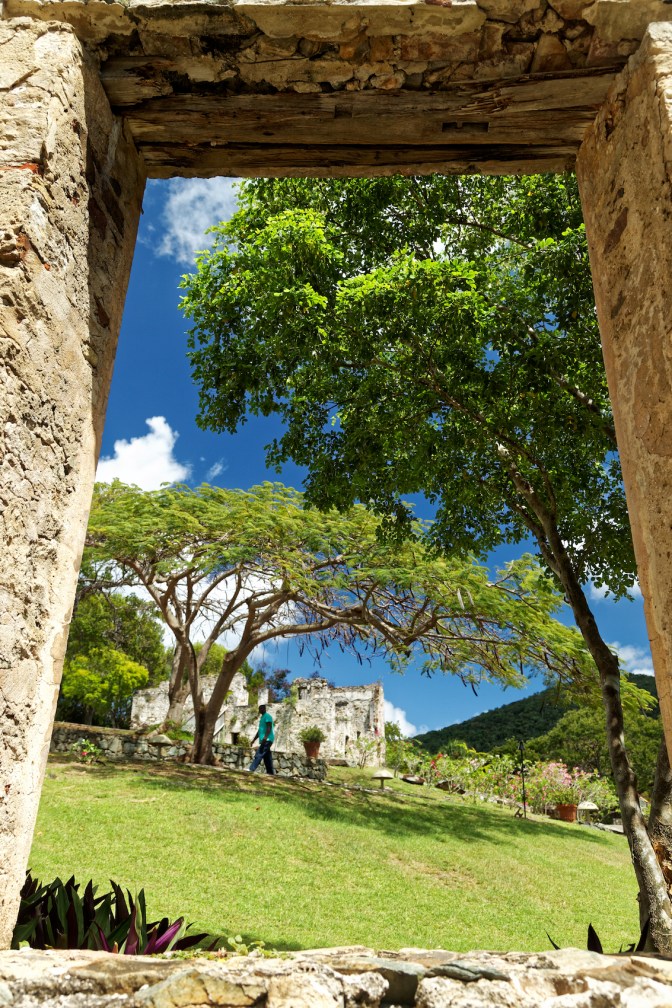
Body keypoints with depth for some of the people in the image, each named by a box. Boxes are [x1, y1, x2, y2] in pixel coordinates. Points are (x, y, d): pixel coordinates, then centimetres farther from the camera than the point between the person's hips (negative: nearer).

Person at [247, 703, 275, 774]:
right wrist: (254, 740, 24)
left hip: (267, 740, -10)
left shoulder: (267, 716, -6)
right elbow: (259, 730, 28)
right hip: (264, 741, 10)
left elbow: (269, 728, -19)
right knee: (267, 758, 7)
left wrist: (265, 738, -29)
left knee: (258, 754, -17)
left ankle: (251, 769, -24)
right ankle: (270, 773, 7)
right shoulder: (262, 717, 24)